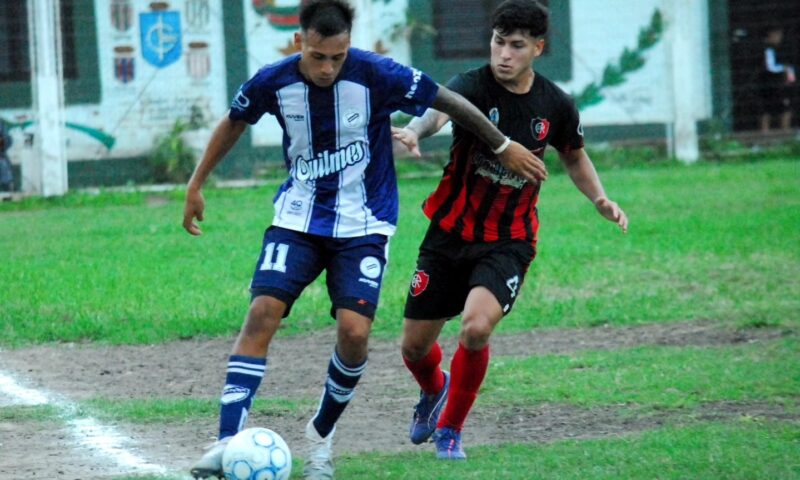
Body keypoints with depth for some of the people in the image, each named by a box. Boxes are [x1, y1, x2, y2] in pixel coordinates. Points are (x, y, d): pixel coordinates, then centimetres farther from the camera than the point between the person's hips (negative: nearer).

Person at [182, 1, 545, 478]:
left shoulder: (376, 75, -18)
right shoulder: (274, 82, -10)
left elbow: (451, 102, -6)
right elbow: (235, 123, 12)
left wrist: (505, 147, 2)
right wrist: (197, 184, 17)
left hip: (363, 224, -2)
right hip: (298, 218, 2)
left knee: (354, 331, -16)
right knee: (262, 313, -18)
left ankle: (322, 435, 10)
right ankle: (228, 442, -19)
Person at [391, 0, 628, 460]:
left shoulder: (555, 105, -4)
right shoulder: (473, 86, -15)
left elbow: (575, 156, 17)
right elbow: (441, 109, -39)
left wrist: (600, 198, -1)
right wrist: (416, 130, -62)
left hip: (508, 243, 0)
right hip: (450, 233, 0)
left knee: (476, 327, -26)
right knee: (415, 345, 8)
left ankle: (450, 428, 0)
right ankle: (434, 390, 47)